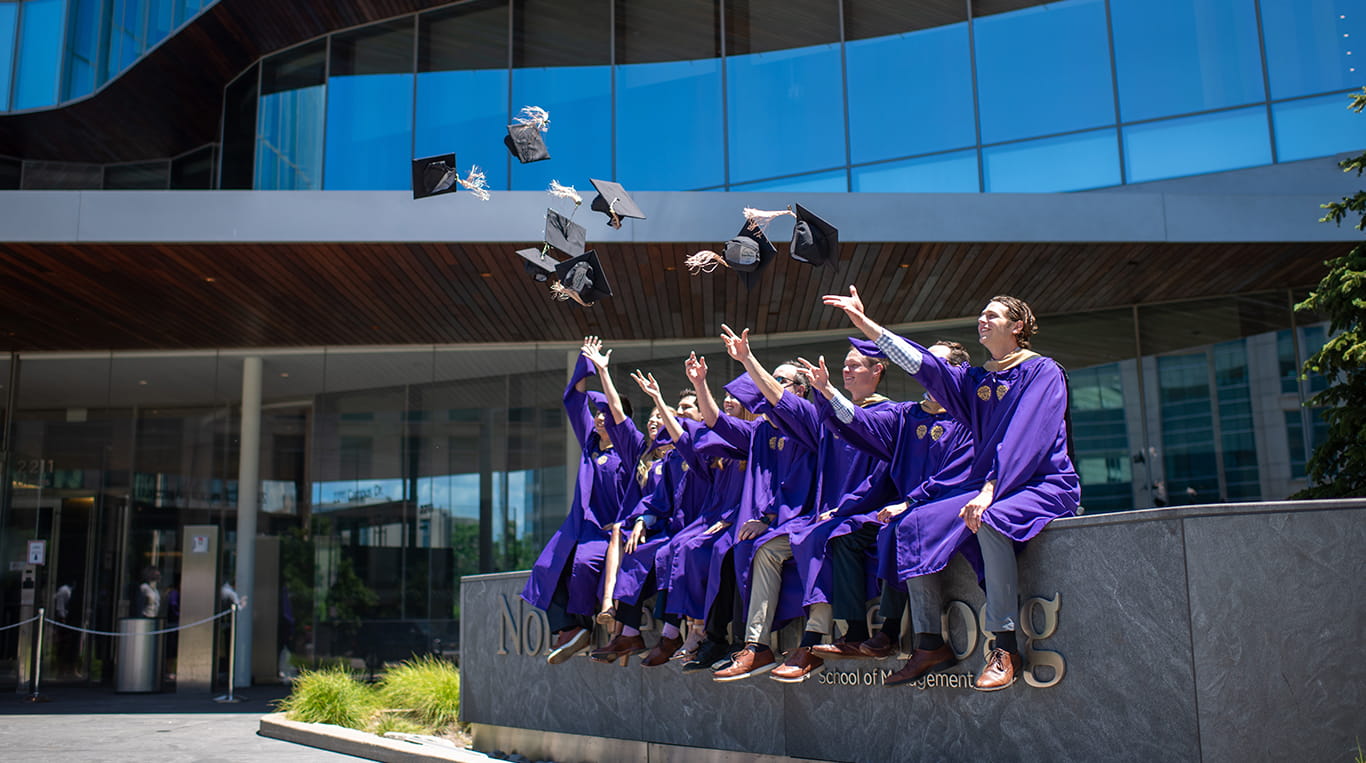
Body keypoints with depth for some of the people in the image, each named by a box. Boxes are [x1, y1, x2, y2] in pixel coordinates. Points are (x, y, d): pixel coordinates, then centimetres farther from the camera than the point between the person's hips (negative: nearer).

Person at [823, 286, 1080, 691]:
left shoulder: (1043, 372, -4)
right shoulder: (975, 379, 16)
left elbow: (1024, 435, -18)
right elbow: (924, 364, 2)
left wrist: (990, 491, -31)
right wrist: (865, 323, -6)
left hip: (1044, 485, -7)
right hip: (991, 486, 7)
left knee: (989, 520, -37)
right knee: (919, 523, -13)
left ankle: (1006, 649, -31)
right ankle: (929, 644, -10)